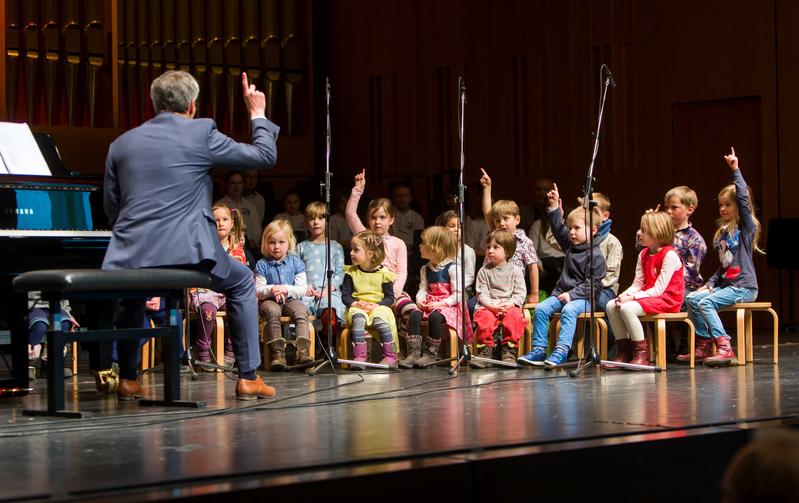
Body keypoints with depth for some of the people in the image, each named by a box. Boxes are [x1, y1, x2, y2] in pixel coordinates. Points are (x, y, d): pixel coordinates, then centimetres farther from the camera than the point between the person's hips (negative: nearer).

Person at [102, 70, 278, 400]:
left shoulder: (121, 144, 13)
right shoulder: (201, 132, 1)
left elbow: (111, 211, 17)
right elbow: (266, 155, 7)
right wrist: (258, 114, 23)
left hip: (130, 254, 4)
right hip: (186, 250, -3)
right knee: (242, 282, 23)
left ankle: (127, 380, 32)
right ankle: (248, 378, 17)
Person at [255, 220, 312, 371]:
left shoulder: (295, 262, 6)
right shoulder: (262, 265, 4)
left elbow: (302, 289, 0)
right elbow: (258, 291, -2)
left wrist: (287, 289, -17)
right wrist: (271, 290, -22)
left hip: (291, 300, 1)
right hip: (269, 301, -1)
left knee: (300, 311, -30)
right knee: (272, 311, -34)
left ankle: (303, 352, -38)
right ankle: (278, 354, -39)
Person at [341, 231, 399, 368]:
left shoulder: (383, 273, 2)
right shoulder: (351, 272, 9)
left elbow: (389, 298, 2)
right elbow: (345, 295, 7)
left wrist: (376, 305, -15)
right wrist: (355, 303, -14)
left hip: (378, 307, -1)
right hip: (357, 307, 1)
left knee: (380, 320, -33)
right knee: (358, 319, -33)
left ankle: (391, 357, -29)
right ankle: (359, 356, -41)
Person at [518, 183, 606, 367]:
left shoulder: (595, 255, -10)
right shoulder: (571, 245, 13)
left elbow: (592, 285, -14)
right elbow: (558, 229, 20)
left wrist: (572, 294, -20)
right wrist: (554, 207, 10)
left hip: (584, 297, -7)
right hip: (563, 292, 7)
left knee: (569, 310, -35)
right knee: (541, 308, -14)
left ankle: (561, 351, -41)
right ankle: (538, 350, -16)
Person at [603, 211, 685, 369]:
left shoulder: (670, 255, -15)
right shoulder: (643, 254, 12)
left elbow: (658, 290, -19)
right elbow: (637, 284, 8)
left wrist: (632, 297, -23)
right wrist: (625, 295, -13)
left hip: (667, 300, -9)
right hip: (648, 296, 9)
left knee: (627, 308, -29)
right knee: (611, 305, -6)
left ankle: (642, 354, -20)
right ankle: (623, 351, -4)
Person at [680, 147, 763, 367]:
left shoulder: (747, 226, -4)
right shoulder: (722, 233, 18)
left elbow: (744, 197, -19)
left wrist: (735, 170, -16)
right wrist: (710, 284, 8)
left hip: (744, 287, -8)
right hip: (725, 284, 8)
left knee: (706, 303, -24)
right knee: (692, 299, -5)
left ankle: (724, 348, -28)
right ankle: (704, 344, -4)